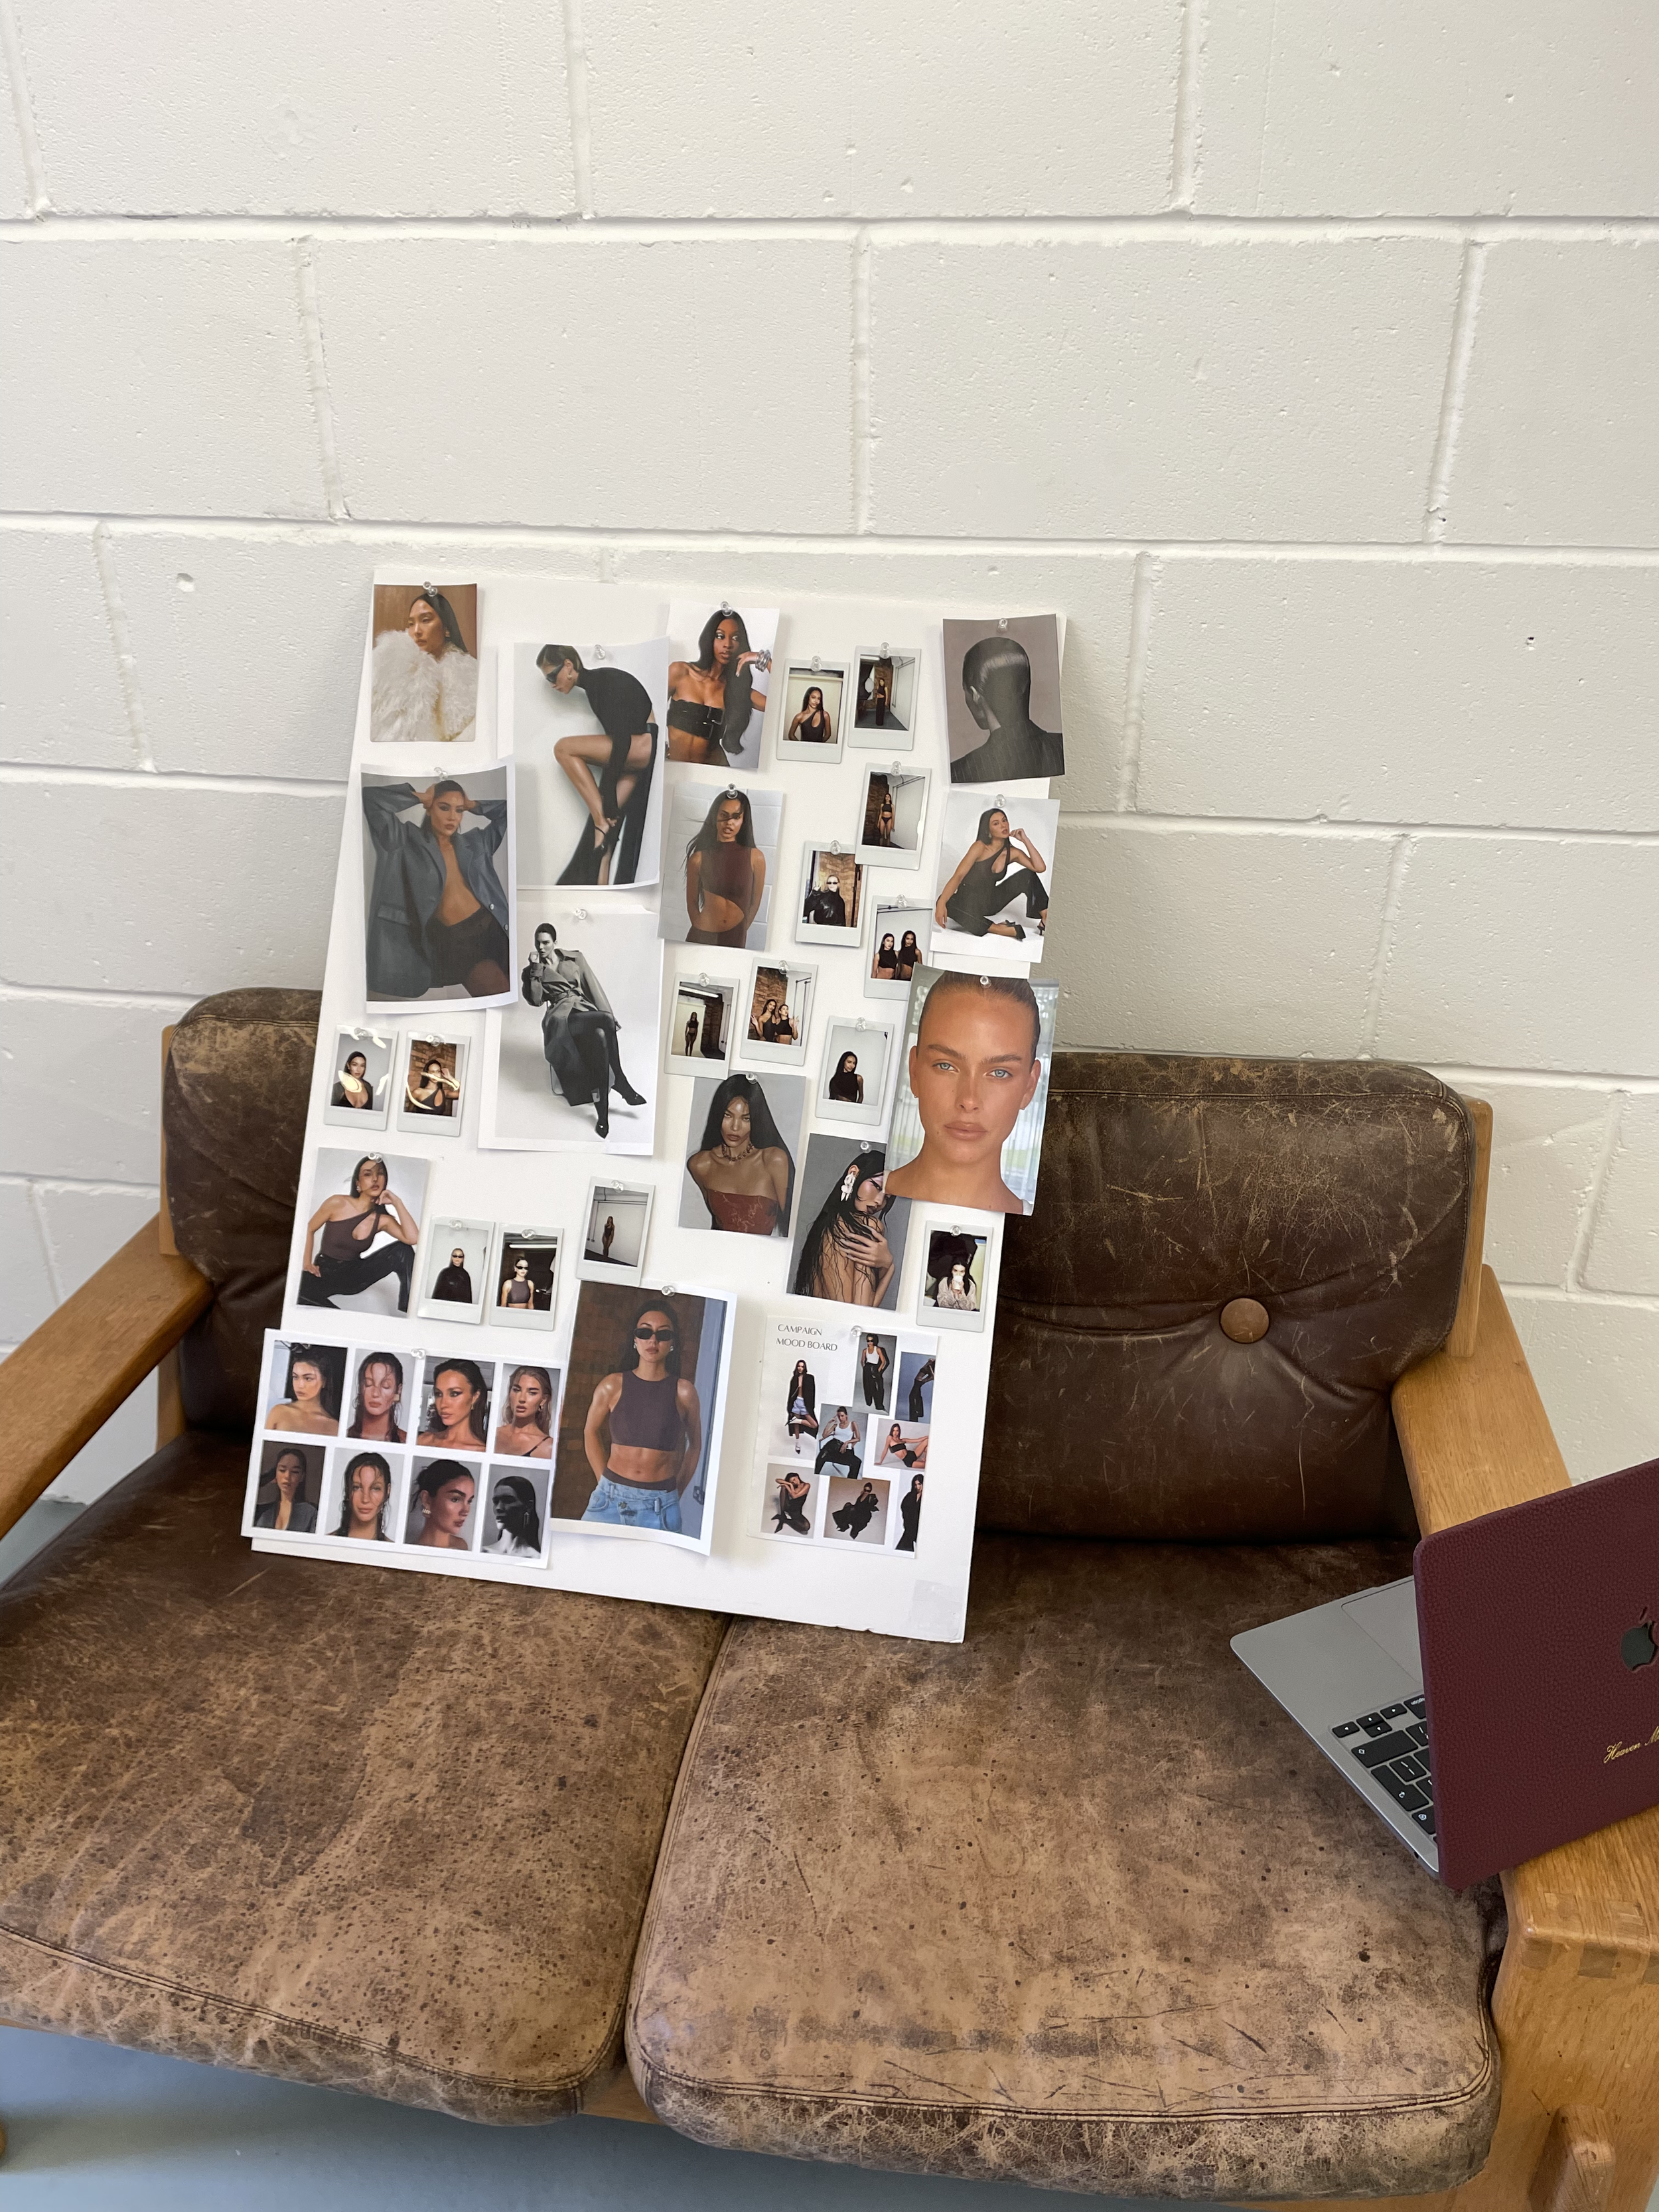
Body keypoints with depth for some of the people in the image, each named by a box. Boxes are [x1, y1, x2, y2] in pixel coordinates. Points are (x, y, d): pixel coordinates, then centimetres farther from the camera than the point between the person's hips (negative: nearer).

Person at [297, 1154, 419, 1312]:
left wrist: (397, 1203, -17)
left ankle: (409, 1310, -22)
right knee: (305, 1299, -41)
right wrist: (307, 1263, -7)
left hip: (353, 1276, 3)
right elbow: (308, 1229, 3)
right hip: (324, 1274, -3)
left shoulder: (383, 1219, -3)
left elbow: (413, 1238, -20)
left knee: (402, 1250, -19)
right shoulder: (338, 1203, -10)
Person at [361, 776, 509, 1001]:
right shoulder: (409, 840, 2)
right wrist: (420, 797, 1)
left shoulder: (473, 842, 13)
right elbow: (370, 797, -7)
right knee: (498, 994, -17)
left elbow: (507, 810, 23)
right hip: (455, 940, -4)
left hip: (490, 929, 5)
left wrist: (472, 805, 14)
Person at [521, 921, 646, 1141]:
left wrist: (607, 1015, -1)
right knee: (602, 1027, -36)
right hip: (561, 1017, -2)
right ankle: (621, 1085, -28)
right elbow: (535, 1001, 3)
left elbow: (593, 986, 10)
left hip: (586, 1010, 2)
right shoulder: (533, 969, 15)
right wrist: (535, 971, -6)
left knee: (600, 1037, -36)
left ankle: (602, 1110, -34)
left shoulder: (575, 958, 15)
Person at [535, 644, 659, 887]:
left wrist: (609, 792, -21)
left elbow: (622, 738, -21)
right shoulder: (593, 687, 13)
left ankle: (603, 821, -13)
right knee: (604, 820, -1)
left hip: (645, 746, -9)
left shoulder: (606, 681, -15)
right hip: (631, 754, 9)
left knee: (563, 748, -13)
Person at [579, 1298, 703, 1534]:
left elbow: (696, 1443, 9)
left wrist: (676, 1493, 6)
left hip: (659, 1505, -1)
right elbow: (591, 1432, 13)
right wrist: (605, 1481, 7)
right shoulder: (613, 1385, -1)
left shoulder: (684, 1392, -3)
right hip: (610, 1499, 1)